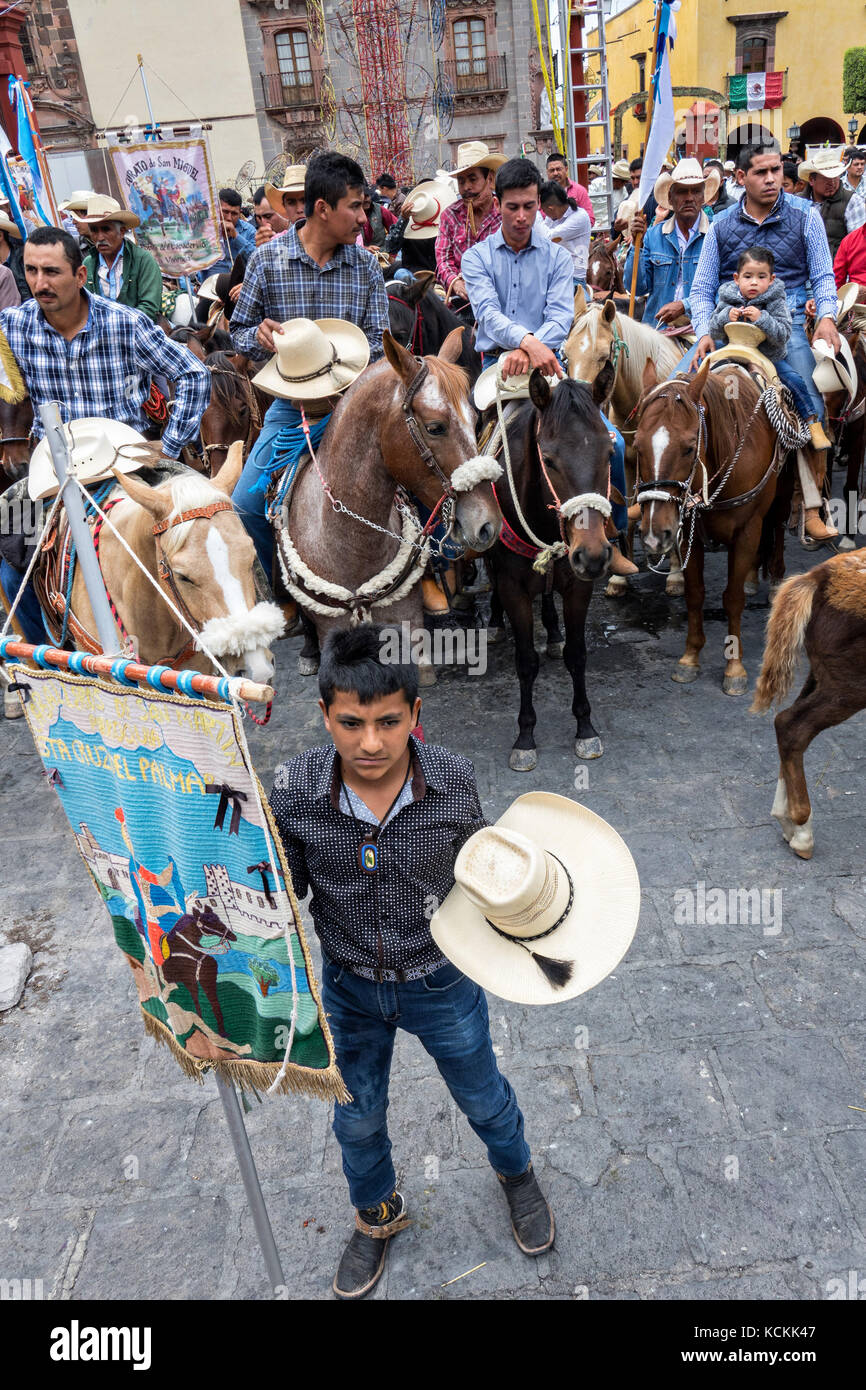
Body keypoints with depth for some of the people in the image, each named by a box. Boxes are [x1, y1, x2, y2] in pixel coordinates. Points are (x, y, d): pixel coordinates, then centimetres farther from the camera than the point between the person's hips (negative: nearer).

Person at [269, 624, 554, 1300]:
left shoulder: (453, 779, -25)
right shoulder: (294, 789, -25)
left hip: (441, 981, 0)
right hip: (349, 988, 1)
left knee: (483, 1097, 25)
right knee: (357, 1118, 25)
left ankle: (518, 1175, 61)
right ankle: (378, 1214, 58)